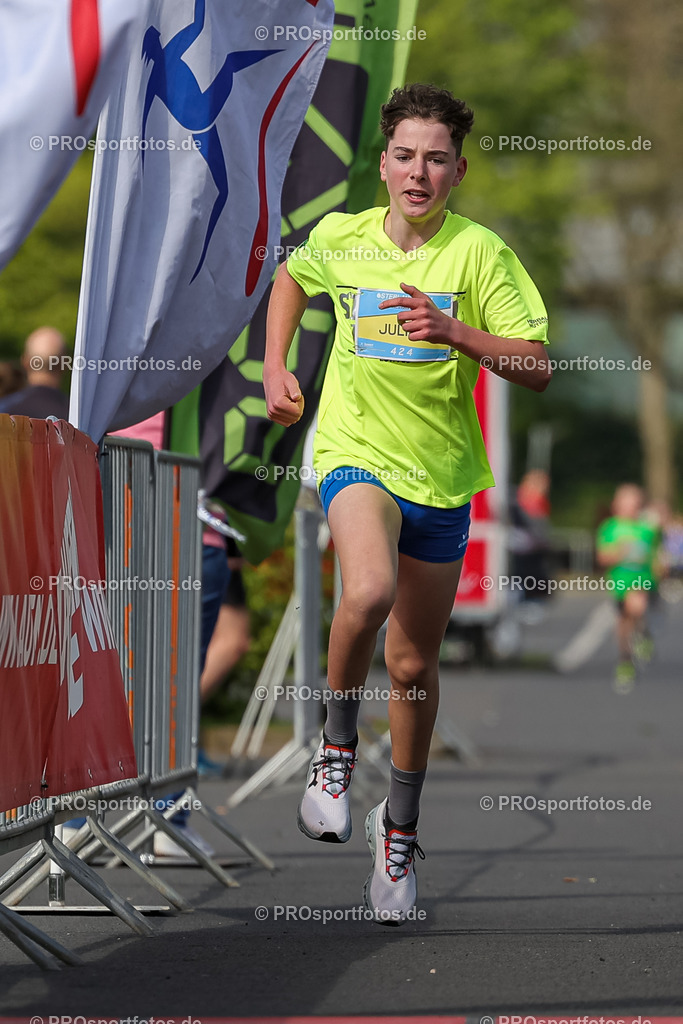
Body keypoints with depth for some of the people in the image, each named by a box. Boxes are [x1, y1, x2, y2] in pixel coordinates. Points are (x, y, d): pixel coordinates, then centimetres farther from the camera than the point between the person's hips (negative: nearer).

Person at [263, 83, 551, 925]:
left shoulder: (479, 252, -9)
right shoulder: (340, 237, -2)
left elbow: (538, 370, -14)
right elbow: (291, 279, 23)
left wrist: (456, 332, -28)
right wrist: (275, 367, 13)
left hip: (442, 476, 1)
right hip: (356, 452, -1)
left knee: (414, 667, 9)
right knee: (369, 590, -32)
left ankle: (400, 827, 31)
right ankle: (336, 750, -7)